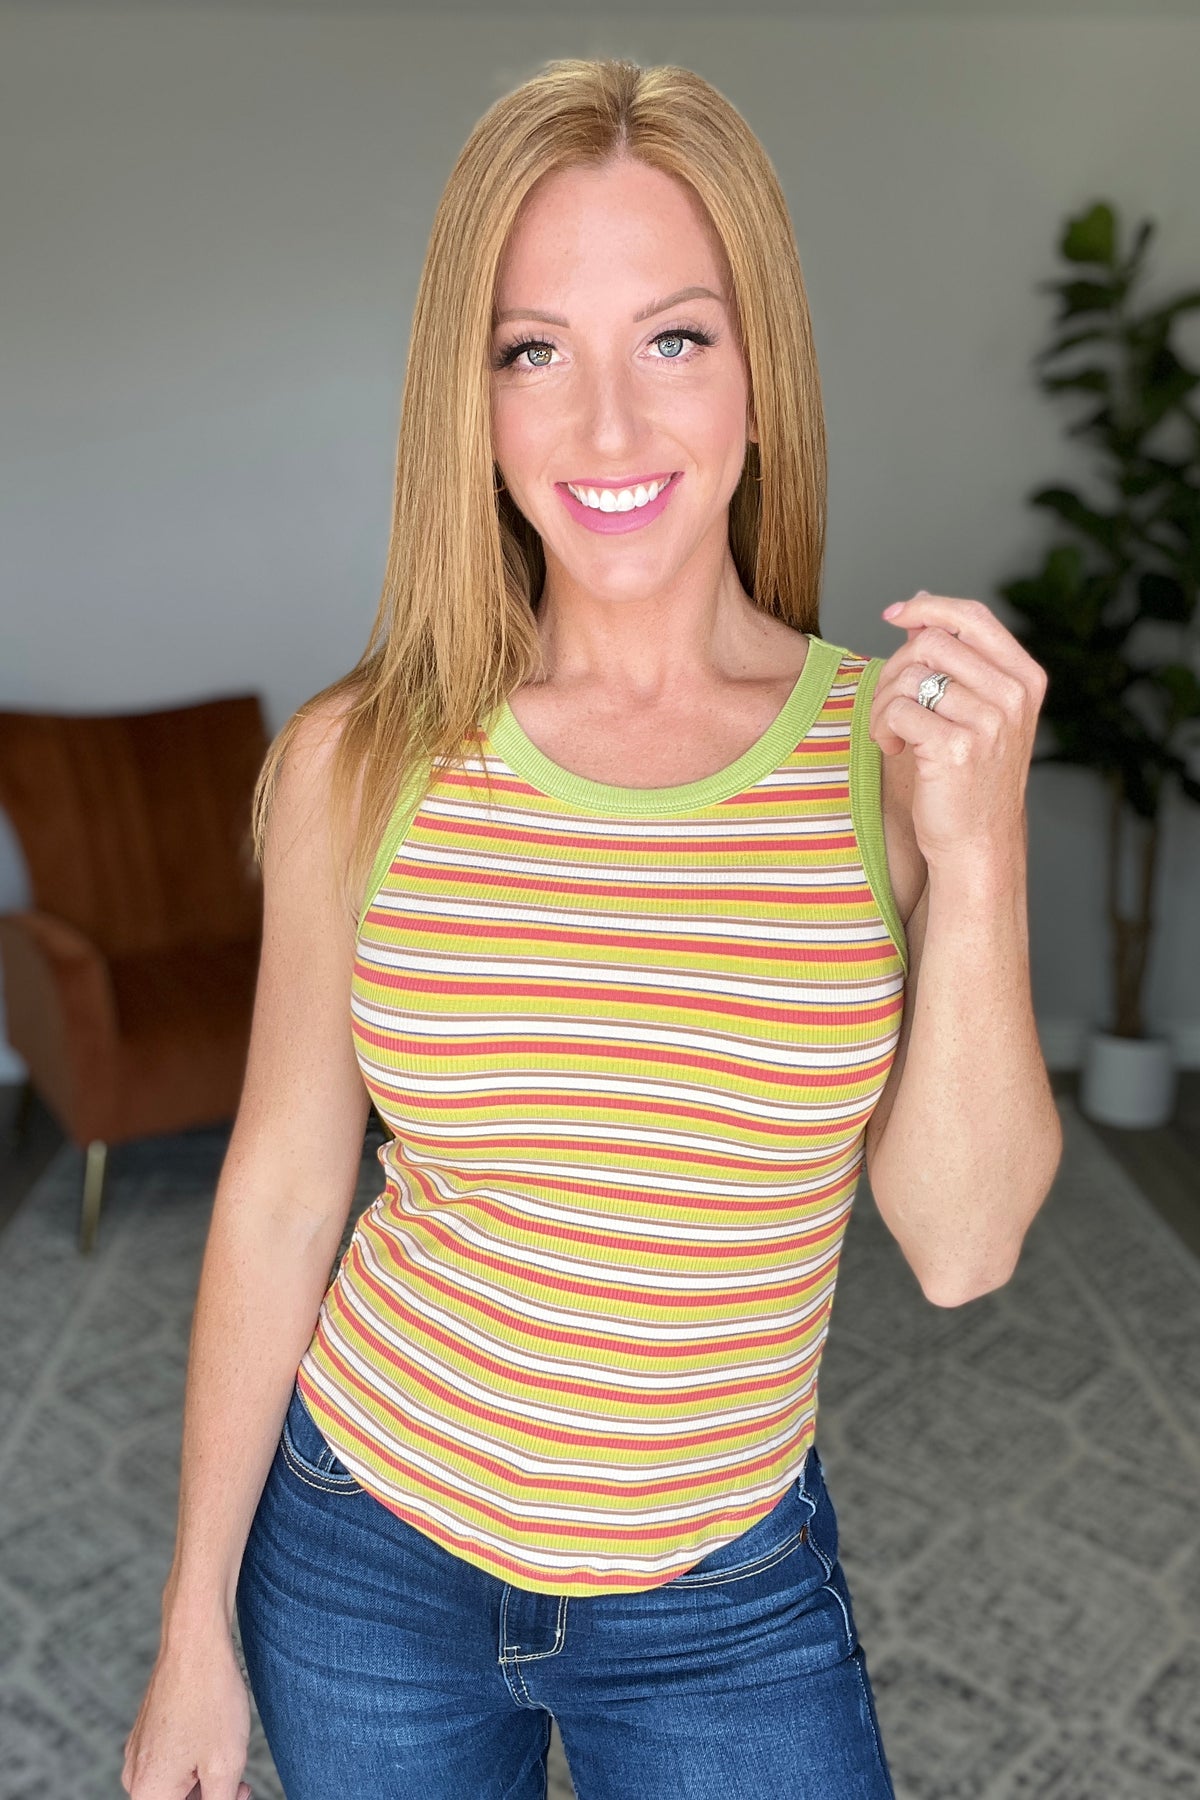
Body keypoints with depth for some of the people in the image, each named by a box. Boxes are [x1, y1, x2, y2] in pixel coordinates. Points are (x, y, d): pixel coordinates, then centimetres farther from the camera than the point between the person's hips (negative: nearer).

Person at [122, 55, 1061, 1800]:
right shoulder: (361, 762, -13)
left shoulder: (901, 745, -13)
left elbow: (961, 1247, -12)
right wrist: (196, 1625, 2)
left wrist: (978, 858, -25)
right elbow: (278, 1197, -6)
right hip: (364, 1549, 1)